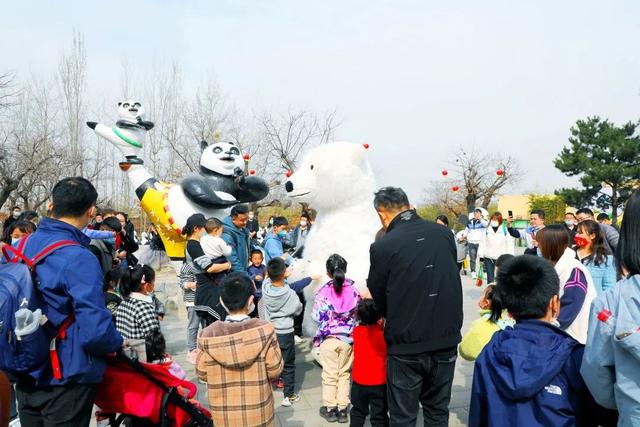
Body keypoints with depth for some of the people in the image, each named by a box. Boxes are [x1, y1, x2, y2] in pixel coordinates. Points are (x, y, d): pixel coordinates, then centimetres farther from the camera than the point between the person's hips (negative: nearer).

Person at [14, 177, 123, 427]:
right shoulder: (79, 259, -25)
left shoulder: (20, 247, -1)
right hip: (67, 380, -7)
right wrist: (118, 343, -7)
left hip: (26, 377, 7)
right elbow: (96, 330, -28)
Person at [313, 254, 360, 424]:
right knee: (344, 374, 15)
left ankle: (330, 408, 23)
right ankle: (342, 409, 21)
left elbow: (317, 316, -10)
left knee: (329, 375, 12)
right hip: (348, 338, 2)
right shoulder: (353, 290, -7)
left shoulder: (324, 292, -14)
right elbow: (359, 314, 1)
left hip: (329, 338, -2)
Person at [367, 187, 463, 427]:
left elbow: (378, 300, -3)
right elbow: (452, 278, 7)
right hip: (446, 340, 4)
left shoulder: (382, 247, -14)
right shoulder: (443, 233, -2)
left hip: (406, 346, -4)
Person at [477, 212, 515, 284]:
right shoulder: (487, 230, 6)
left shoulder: (505, 229, -3)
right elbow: (482, 243, 9)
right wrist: (481, 256, 4)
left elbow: (510, 244, -1)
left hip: (501, 258, -2)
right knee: (490, 277, 7)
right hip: (488, 257, 2)